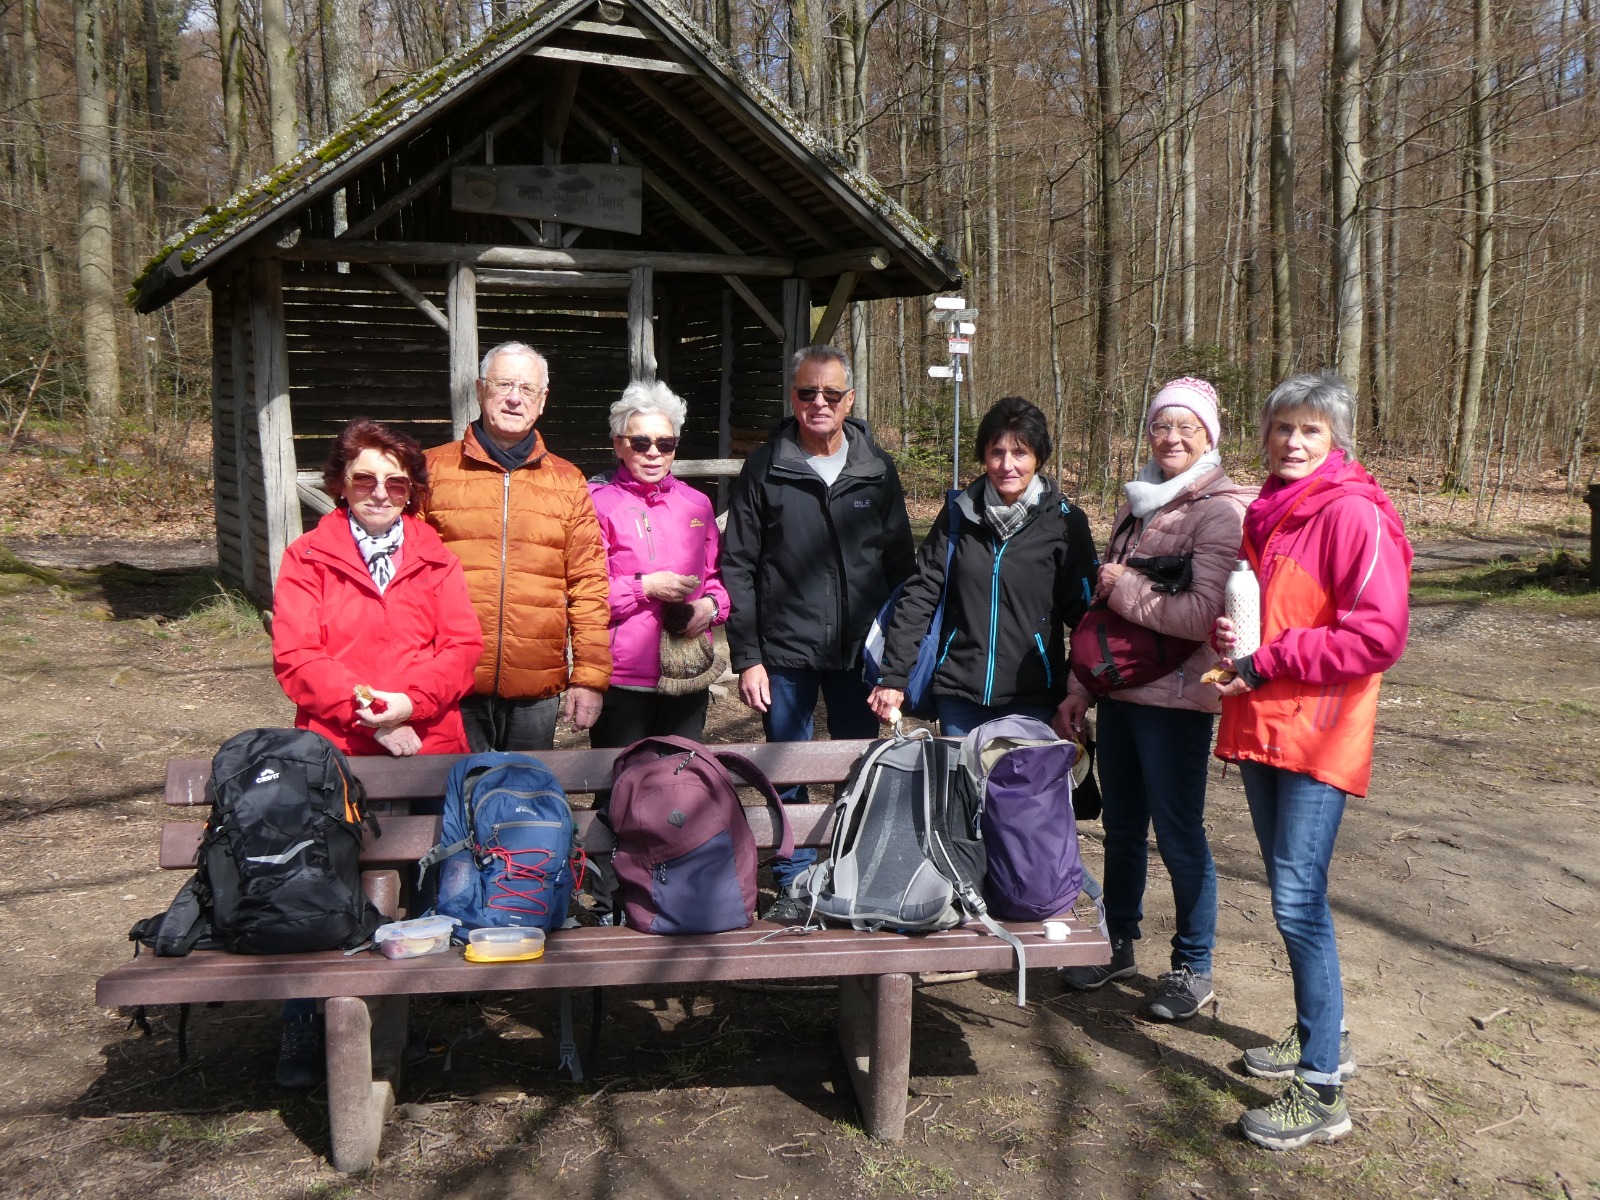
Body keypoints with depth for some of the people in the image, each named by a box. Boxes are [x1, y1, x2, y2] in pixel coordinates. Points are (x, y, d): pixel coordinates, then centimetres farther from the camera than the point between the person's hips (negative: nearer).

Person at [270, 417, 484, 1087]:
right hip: (334, 752, -2)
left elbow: (463, 645, 1)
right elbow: (295, 657, -5)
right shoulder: (307, 558, 5)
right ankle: (301, 1030, 16)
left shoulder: (435, 560, 11)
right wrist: (365, 711, -15)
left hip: (427, 749, 2)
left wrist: (410, 701, -15)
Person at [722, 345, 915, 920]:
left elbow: (901, 566, 8)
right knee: (788, 777, 6)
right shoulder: (765, 469, 1)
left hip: (859, 653, 1)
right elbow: (737, 567, 0)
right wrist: (747, 656, -6)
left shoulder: (878, 471, 6)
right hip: (785, 655, -1)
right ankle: (793, 886, 20)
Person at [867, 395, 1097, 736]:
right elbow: (918, 594, 2)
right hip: (958, 698, 2)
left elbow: (1082, 612, -1)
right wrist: (893, 676, -2)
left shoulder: (1065, 522, -3)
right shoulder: (959, 512, 2)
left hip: (1032, 700, -2)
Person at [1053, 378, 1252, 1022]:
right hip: (1119, 691, 7)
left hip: (1175, 699, -7)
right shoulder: (1138, 504, 12)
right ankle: (1118, 944, 33)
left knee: (1178, 833, 4)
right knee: (1122, 825, 17)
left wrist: (1126, 588, -13)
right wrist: (1080, 688, 12)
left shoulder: (1221, 510, -11)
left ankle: (1193, 969, 20)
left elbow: (1203, 614, -23)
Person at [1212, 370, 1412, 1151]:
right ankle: (1321, 1034, 34)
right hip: (1258, 727, 8)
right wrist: (1227, 634, 2)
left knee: (1299, 901, -9)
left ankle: (1320, 1092, -1)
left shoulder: (1354, 516, -13)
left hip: (1317, 734, -8)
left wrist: (1268, 662, -17)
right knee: (1291, 890, 17)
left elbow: (1379, 635, -19)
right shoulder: (1266, 513, 13)